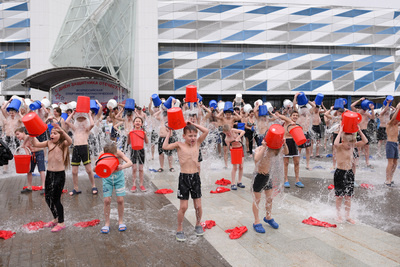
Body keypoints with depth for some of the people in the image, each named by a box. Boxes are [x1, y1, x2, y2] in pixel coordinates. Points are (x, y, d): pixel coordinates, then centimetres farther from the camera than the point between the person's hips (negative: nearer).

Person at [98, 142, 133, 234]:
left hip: (118, 175, 0)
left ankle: (120, 221, 19)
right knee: (107, 200, -3)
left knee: (120, 200, -1)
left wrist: (122, 167, -53)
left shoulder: (118, 153, -22)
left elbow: (130, 162, -32)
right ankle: (107, 223, 14)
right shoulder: (102, 154, -19)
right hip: (107, 177, 1)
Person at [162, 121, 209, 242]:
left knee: (198, 206, 9)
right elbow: (165, 147, -16)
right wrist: (169, 133, -7)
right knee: (183, 207, 1)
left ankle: (198, 224, 34)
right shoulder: (179, 145, -2)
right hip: (184, 177, -3)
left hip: (195, 177, 3)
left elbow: (206, 131, 0)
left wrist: (193, 124, 2)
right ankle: (180, 229, 20)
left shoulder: (197, 143, 6)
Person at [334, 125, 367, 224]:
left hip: (350, 173, 5)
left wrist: (359, 131, -11)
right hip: (340, 173, -4)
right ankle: (338, 215, 21)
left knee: (348, 197, 10)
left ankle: (347, 216, 21)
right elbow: (335, 143, -39)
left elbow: (365, 141, -4)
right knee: (340, 196, 6)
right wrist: (340, 132, -32)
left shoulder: (353, 146, 1)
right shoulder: (339, 147, -15)